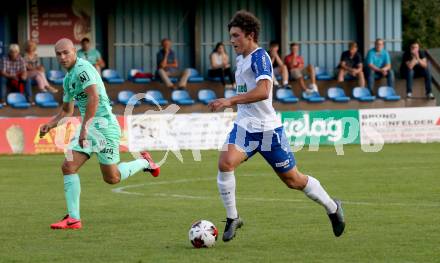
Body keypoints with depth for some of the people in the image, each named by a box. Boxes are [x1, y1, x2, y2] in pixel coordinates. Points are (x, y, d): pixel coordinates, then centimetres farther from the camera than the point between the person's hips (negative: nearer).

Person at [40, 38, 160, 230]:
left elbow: (94, 97, -26)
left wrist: (85, 127, -27)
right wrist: (50, 125, 9)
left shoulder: (82, 68, -15)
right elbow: (67, 111, 26)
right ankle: (73, 218, -4)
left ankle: (144, 162, 27)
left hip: (104, 125, -9)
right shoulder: (68, 78, 16)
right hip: (87, 128, 9)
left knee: (112, 178, 1)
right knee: (68, 167, -5)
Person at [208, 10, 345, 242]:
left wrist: (230, 101, -38)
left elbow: (263, 91, -34)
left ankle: (332, 208, 30)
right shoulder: (241, 58, 10)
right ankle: (232, 219, -10)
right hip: (244, 127, 7)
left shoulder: (260, 57, -17)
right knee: (225, 163, -22)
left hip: (268, 129, -7)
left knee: (293, 180, 6)